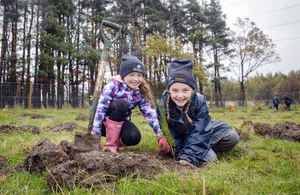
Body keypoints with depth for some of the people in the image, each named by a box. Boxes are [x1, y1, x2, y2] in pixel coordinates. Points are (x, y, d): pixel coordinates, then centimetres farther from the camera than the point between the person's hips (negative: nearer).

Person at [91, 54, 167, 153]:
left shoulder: (139, 93, -5)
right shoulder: (113, 86, -19)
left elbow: (150, 113, -11)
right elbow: (100, 109, -22)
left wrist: (160, 136, -19)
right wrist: (95, 136, -27)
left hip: (121, 123, 3)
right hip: (105, 122, -3)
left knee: (134, 137, -29)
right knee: (120, 103, -33)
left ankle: (117, 142, 6)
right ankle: (110, 144, -22)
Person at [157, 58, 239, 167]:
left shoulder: (200, 101, -24)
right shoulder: (163, 106, -23)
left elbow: (200, 133, -29)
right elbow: (171, 136, -17)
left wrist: (189, 156, -39)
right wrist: (180, 155, -27)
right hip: (182, 138, -1)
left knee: (232, 137, -12)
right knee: (210, 158, -20)